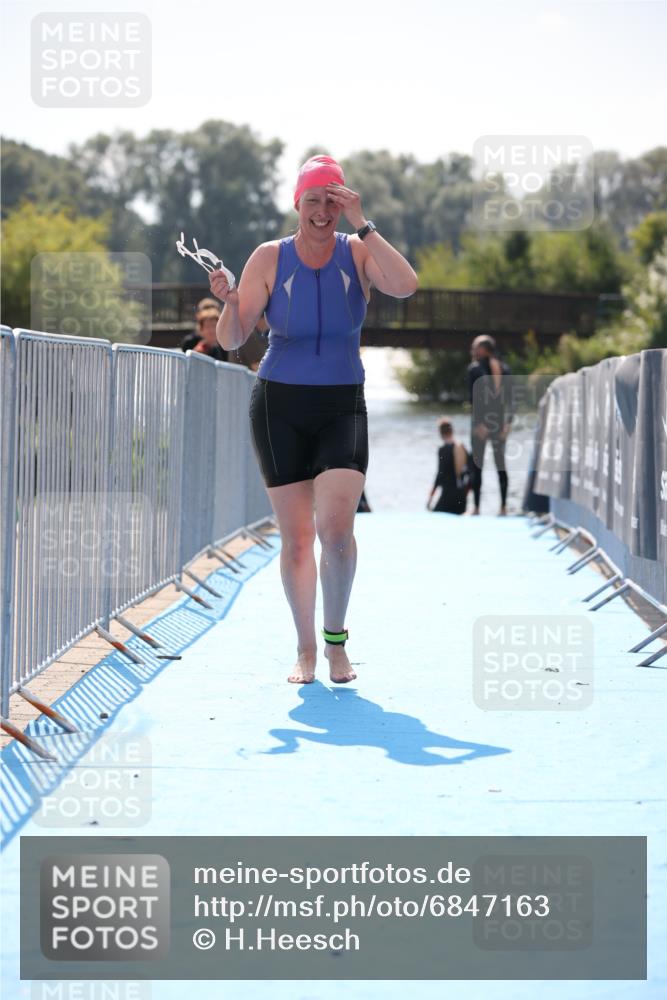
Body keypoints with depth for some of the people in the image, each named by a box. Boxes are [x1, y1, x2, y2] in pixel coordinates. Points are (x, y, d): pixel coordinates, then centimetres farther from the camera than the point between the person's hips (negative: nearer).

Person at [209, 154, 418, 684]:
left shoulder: (359, 252, -3)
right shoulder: (270, 258, -4)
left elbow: (405, 286, -24)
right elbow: (231, 340, -5)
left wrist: (363, 225, -26)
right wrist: (230, 301, -27)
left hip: (343, 407, 0)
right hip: (280, 406, 0)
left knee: (337, 526, -17)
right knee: (296, 537, 1)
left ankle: (336, 640, 4)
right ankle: (306, 650, 17)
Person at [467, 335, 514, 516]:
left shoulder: (475, 368, -7)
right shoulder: (505, 369, 6)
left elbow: (473, 397, -12)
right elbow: (509, 399, 3)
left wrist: (479, 424, -11)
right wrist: (508, 422, 3)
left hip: (481, 422, -4)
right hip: (500, 421, 4)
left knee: (477, 466, 3)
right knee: (500, 463, 11)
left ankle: (476, 508, 1)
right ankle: (503, 506, 10)